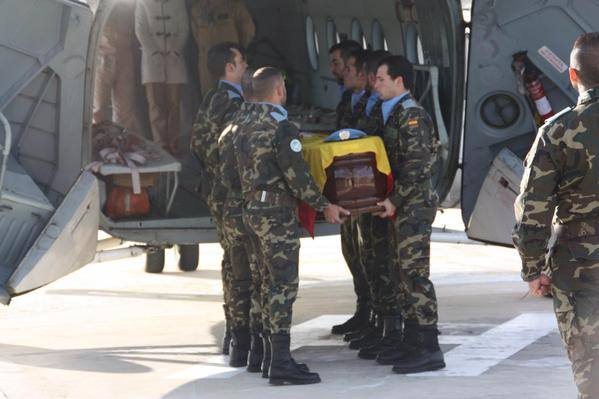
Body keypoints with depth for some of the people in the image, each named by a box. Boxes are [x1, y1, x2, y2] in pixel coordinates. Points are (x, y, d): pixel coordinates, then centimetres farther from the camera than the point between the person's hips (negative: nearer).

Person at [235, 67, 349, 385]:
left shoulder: (246, 129, 12)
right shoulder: (281, 128, -15)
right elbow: (296, 175, -17)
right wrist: (324, 206, -8)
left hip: (253, 211, 9)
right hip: (278, 213, -9)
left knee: (273, 284, 14)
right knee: (284, 287, -8)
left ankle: (275, 355, 18)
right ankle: (281, 364, -10)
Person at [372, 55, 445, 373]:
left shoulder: (411, 115, -14)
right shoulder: (391, 113, 16)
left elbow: (417, 166, -19)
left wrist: (395, 200, -19)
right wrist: (392, 201, 14)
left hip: (414, 205, -10)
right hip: (401, 206, 10)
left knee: (415, 274, -10)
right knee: (403, 273, 13)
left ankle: (428, 349, -9)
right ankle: (411, 341, 19)